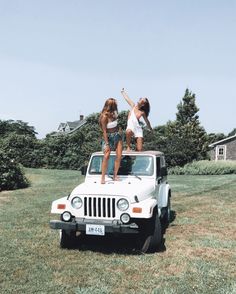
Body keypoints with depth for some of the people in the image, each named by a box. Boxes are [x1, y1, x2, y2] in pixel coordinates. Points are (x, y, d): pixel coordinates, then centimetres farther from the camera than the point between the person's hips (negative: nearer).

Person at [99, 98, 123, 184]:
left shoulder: (113, 113, 3)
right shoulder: (104, 116, -17)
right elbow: (104, 131, -17)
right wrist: (107, 144, -20)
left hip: (117, 135, 7)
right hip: (108, 137, -7)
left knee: (119, 156, -2)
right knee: (106, 156, -20)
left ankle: (115, 176, 8)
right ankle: (103, 177, -14)